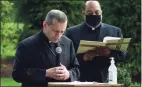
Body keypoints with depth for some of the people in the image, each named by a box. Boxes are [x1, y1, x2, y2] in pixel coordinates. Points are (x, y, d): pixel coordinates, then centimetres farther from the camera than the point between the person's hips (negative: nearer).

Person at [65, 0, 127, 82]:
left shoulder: (114, 31, 12)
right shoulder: (72, 32, 6)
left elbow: (123, 54, 7)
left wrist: (110, 53, -14)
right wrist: (83, 58, -17)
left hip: (106, 80, 2)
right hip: (81, 80, -1)